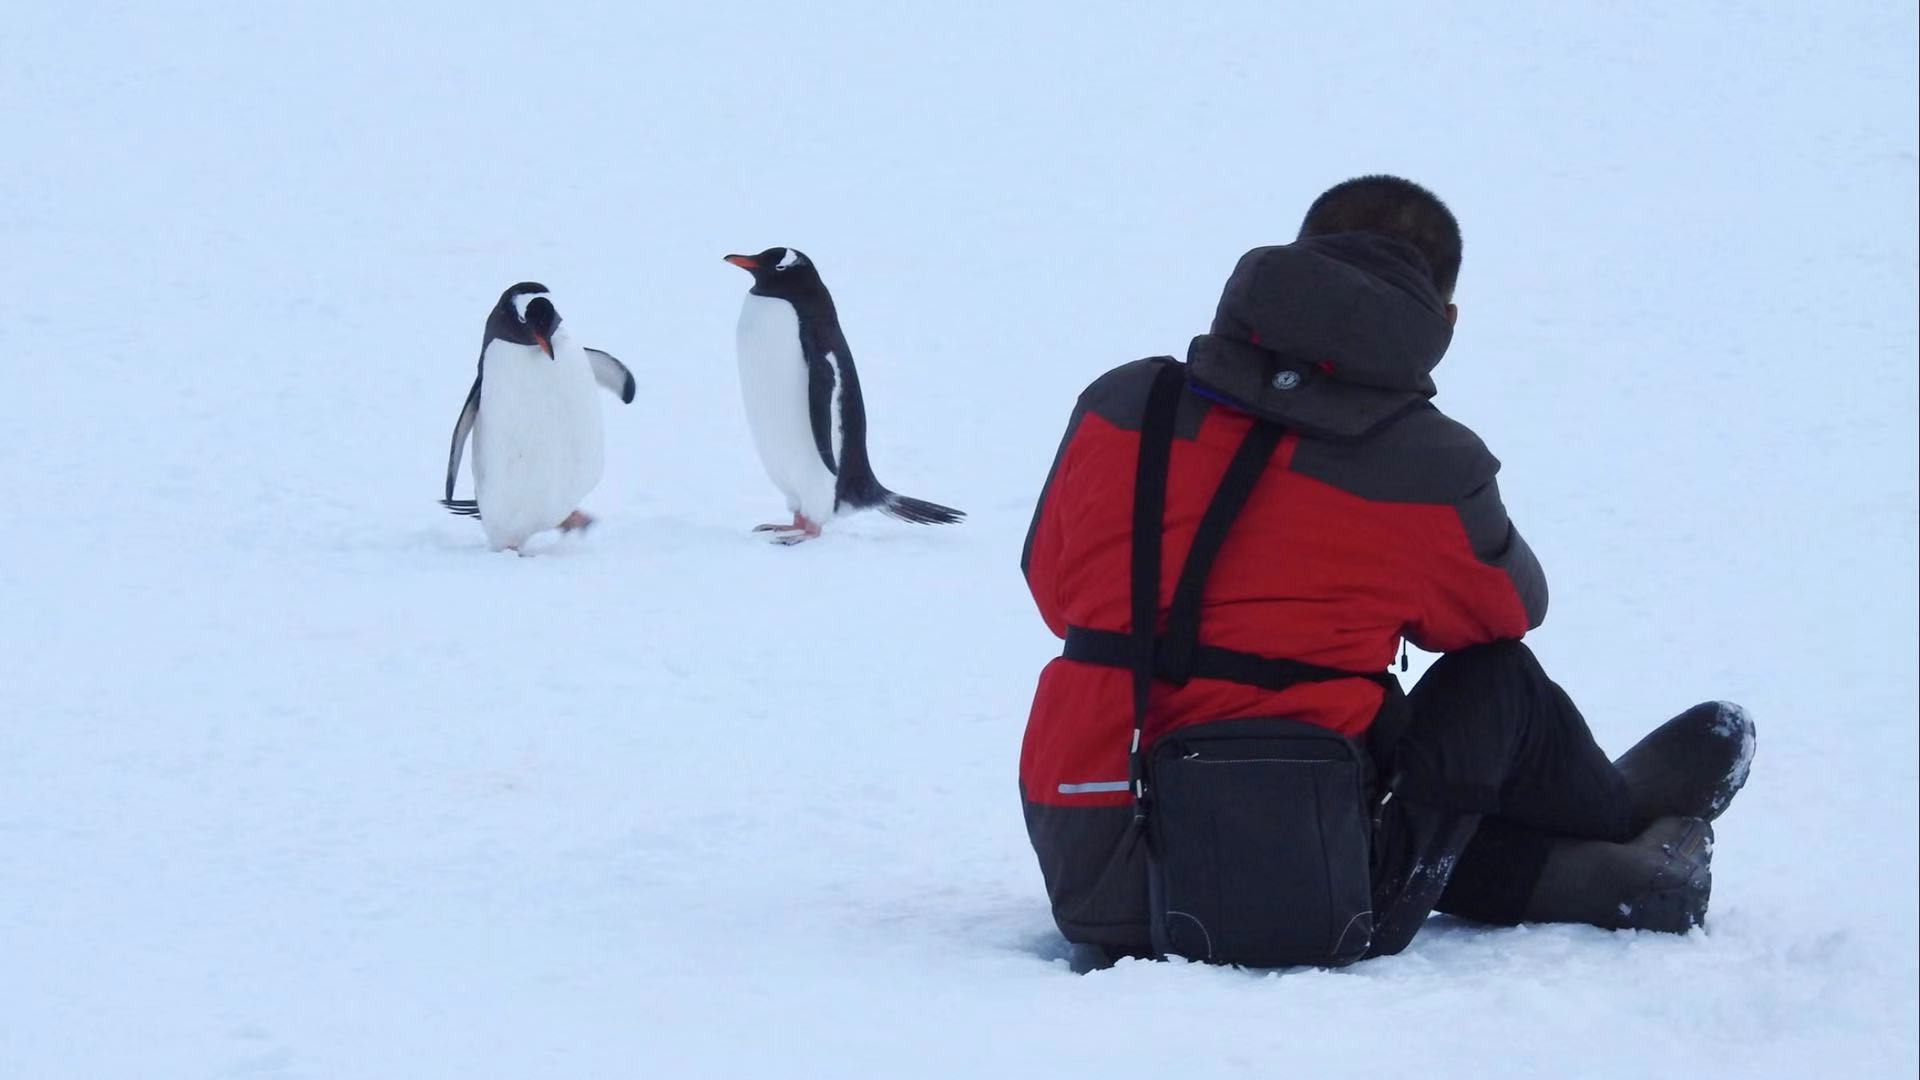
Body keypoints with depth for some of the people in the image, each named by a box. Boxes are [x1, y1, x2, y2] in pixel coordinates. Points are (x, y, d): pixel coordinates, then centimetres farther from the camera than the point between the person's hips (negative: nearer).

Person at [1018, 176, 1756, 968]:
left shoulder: (1118, 406, 0)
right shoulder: (1429, 471, -8)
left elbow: (1051, 584, 18)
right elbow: (1510, 606, 15)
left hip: (1083, 880, 4)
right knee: (1499, 681, 22)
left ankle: (1592, 880, 44)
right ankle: (1620, 818, 48)